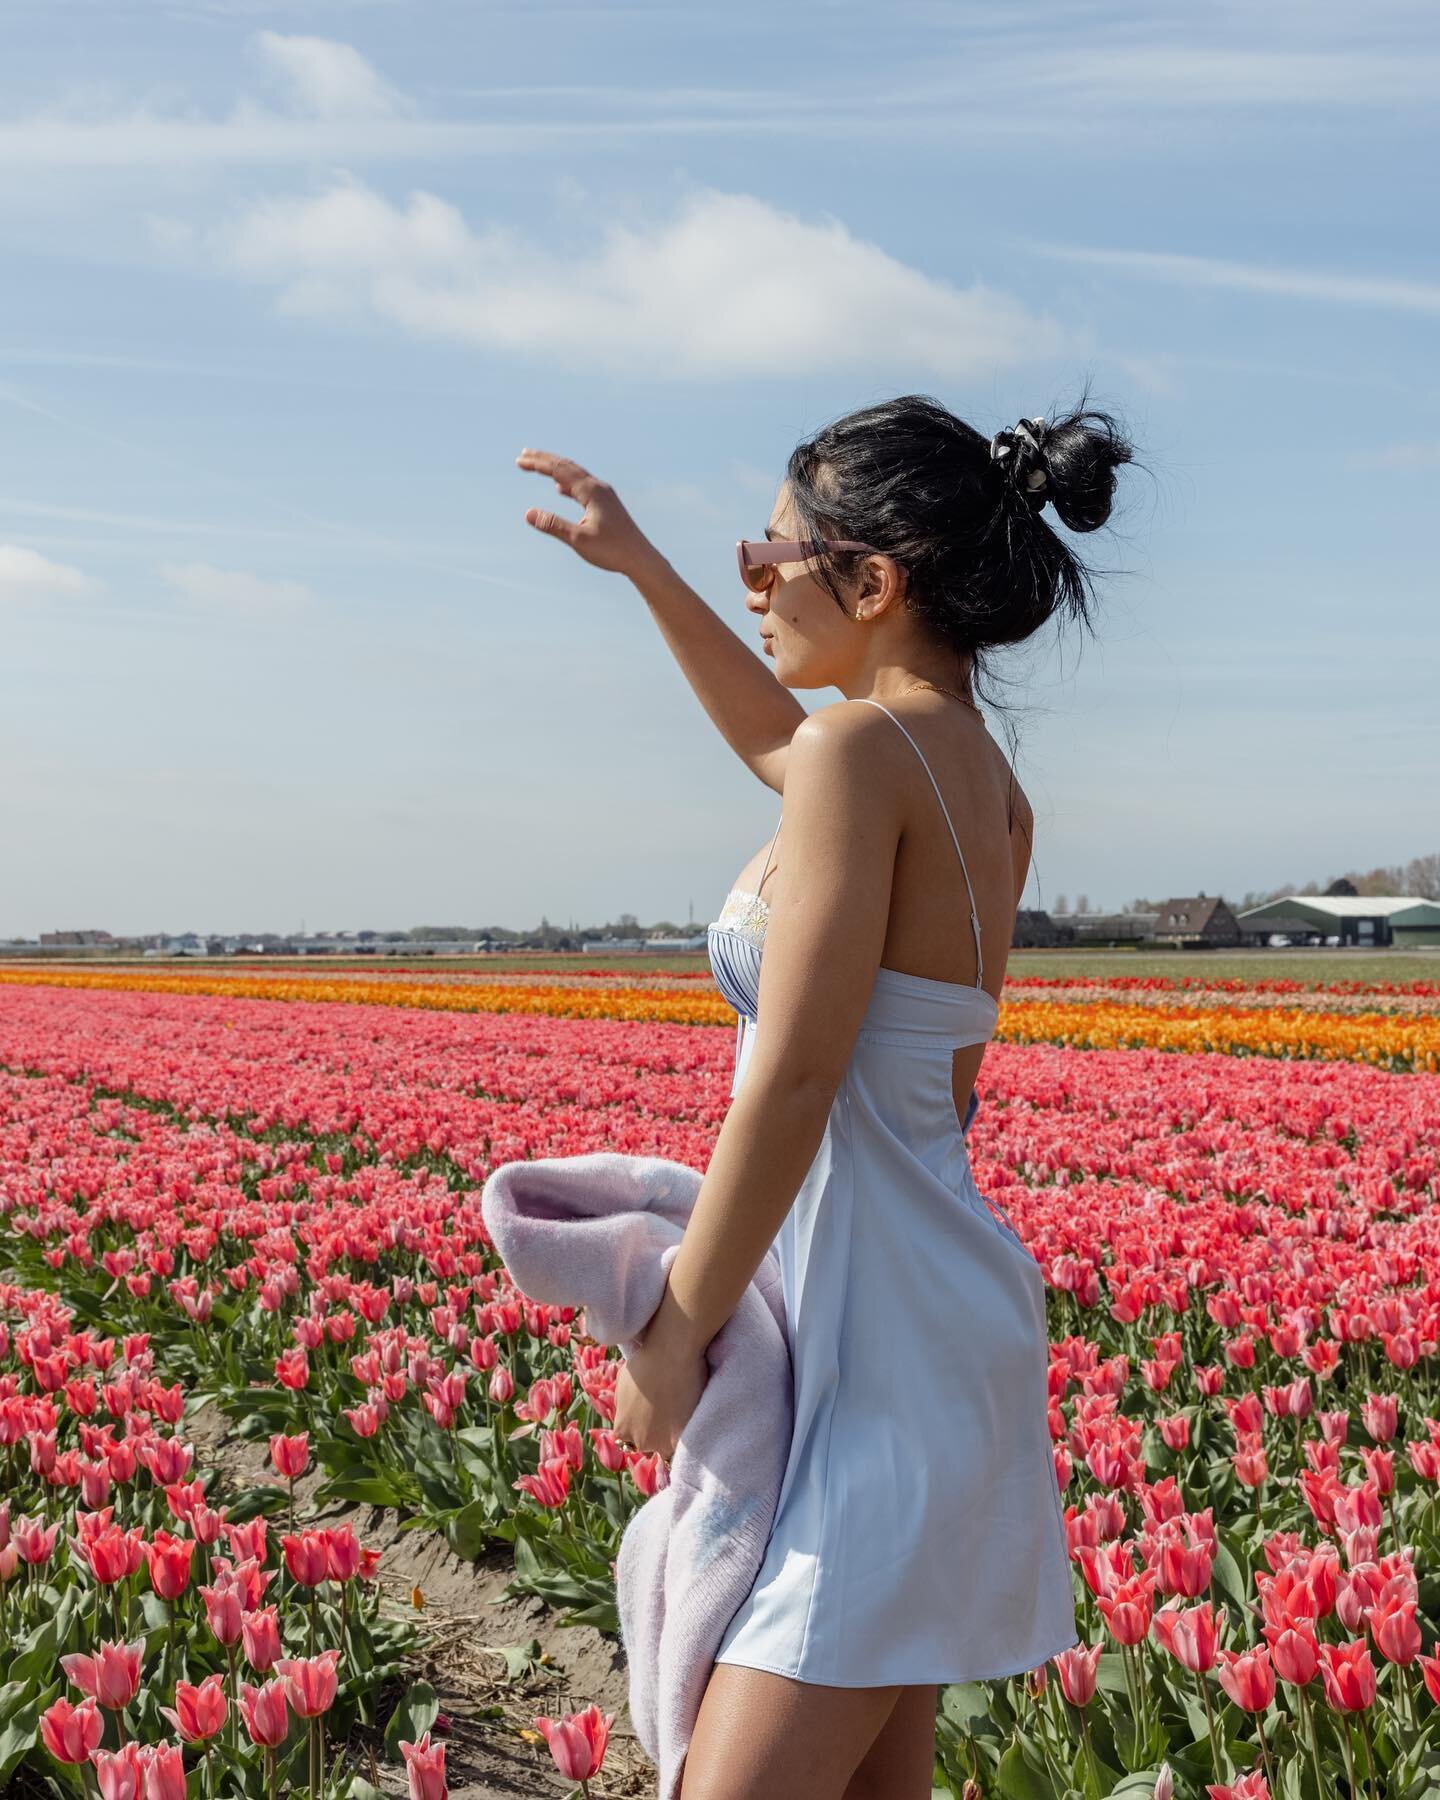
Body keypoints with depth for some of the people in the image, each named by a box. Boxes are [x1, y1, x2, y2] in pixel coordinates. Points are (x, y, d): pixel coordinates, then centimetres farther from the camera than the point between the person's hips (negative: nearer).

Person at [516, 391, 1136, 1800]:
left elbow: (793, 1082, -20)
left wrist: (671, 1333, -11)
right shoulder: (989, 782, 10)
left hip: (880, 1338, -10)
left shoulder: (867, 748, -17)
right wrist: (642, 567, 31)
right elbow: (777, 746, 31)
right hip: (926, 1312, 10)